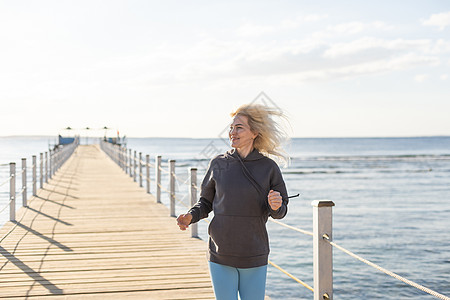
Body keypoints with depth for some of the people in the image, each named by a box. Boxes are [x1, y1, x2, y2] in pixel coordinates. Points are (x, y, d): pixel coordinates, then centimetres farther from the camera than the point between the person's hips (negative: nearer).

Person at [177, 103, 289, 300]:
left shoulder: (268, 167, -2)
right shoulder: (218, 164, 1)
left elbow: (279, 212, 3)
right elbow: (206, 202, 11)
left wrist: (276, 206, -20)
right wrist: (190, 216, -9)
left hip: (254, 258, -1)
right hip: (220, 257, 1)